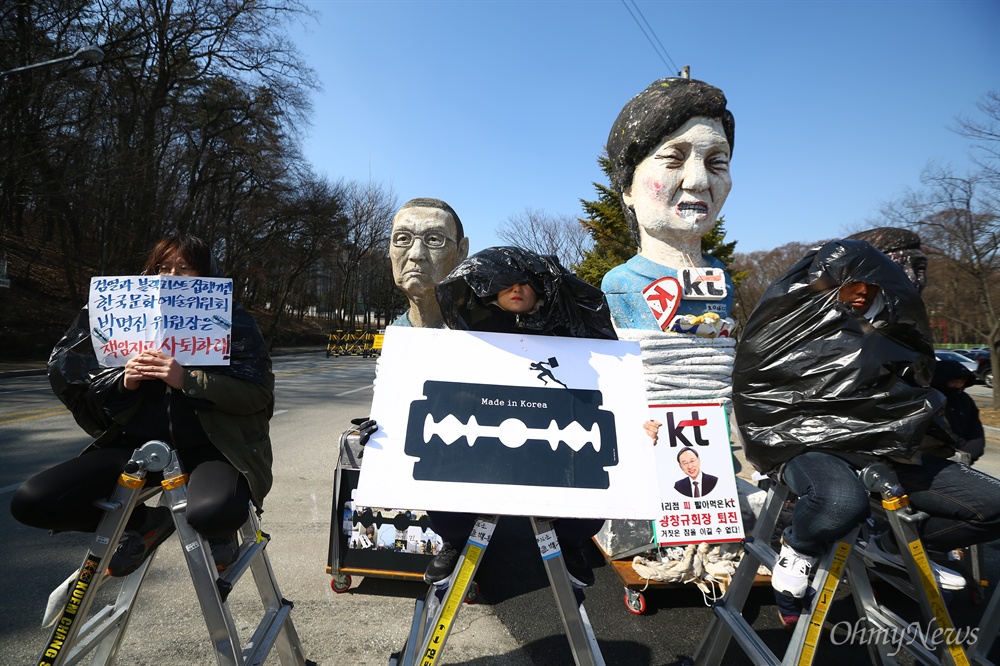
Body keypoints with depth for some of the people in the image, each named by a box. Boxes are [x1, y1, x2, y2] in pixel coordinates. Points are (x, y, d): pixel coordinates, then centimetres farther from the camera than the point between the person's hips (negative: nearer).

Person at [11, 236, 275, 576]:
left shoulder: (232, 319, -1)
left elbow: (259, 393, -12)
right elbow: (88, 399, 14)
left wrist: (186, 379, -22)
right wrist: (124, 382, -9)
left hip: (210, 446, -4)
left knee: (213, 513, -36)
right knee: (30, 502, -13)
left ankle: (219, 530, 4)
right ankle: (150, 521, 9)